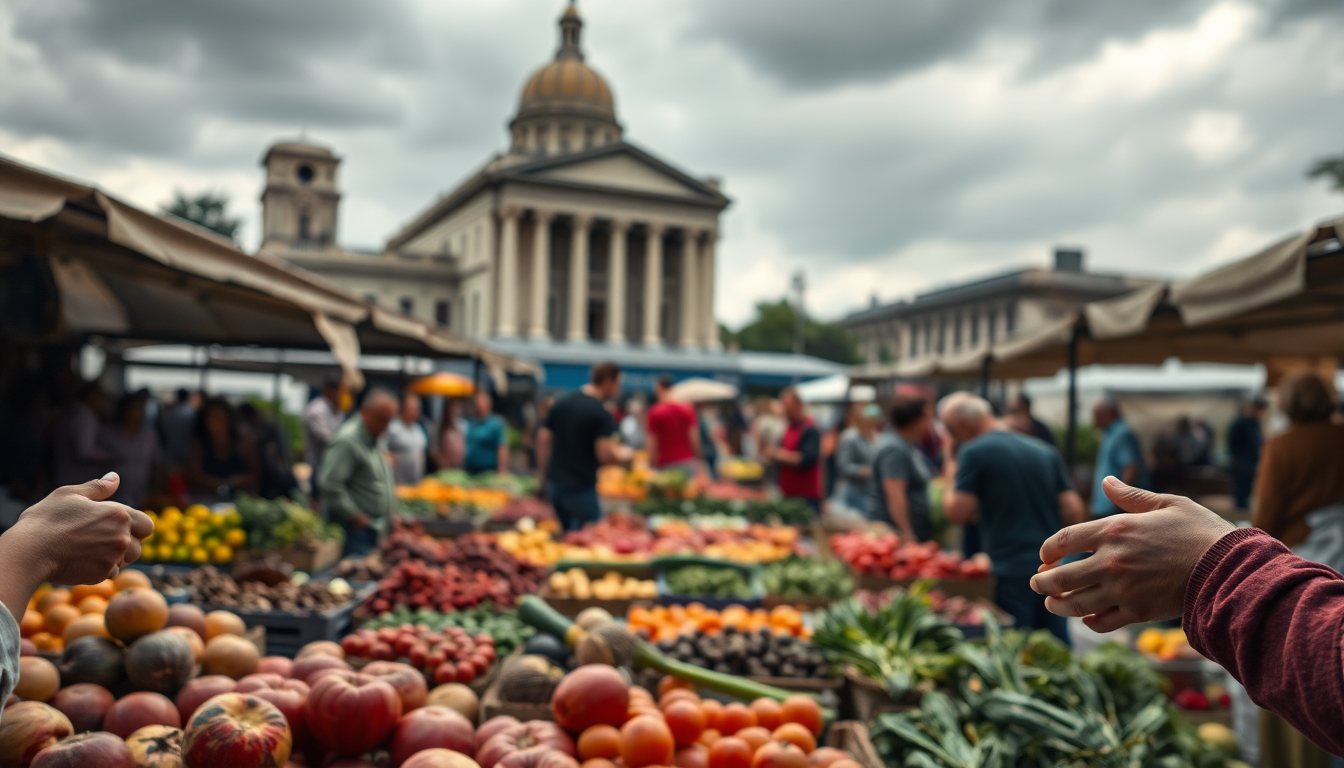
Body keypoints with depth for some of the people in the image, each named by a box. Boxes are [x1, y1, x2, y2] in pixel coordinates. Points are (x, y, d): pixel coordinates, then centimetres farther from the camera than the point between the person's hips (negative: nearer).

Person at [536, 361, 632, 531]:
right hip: (581, 489, -7)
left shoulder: (561, 403, 8)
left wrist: (542, 478, 17)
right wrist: (625, 455, 1)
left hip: (555, 484, 7)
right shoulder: (601, 414, -14)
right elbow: (606, 455, -20)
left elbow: (543, 440, 10)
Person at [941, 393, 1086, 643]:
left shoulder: (973, 452, -7)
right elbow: (1073, 512, 7)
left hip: (1012, 572, -6)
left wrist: (951, 477, 5)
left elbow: (957, 512, -11)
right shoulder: (1046, 451, 11)